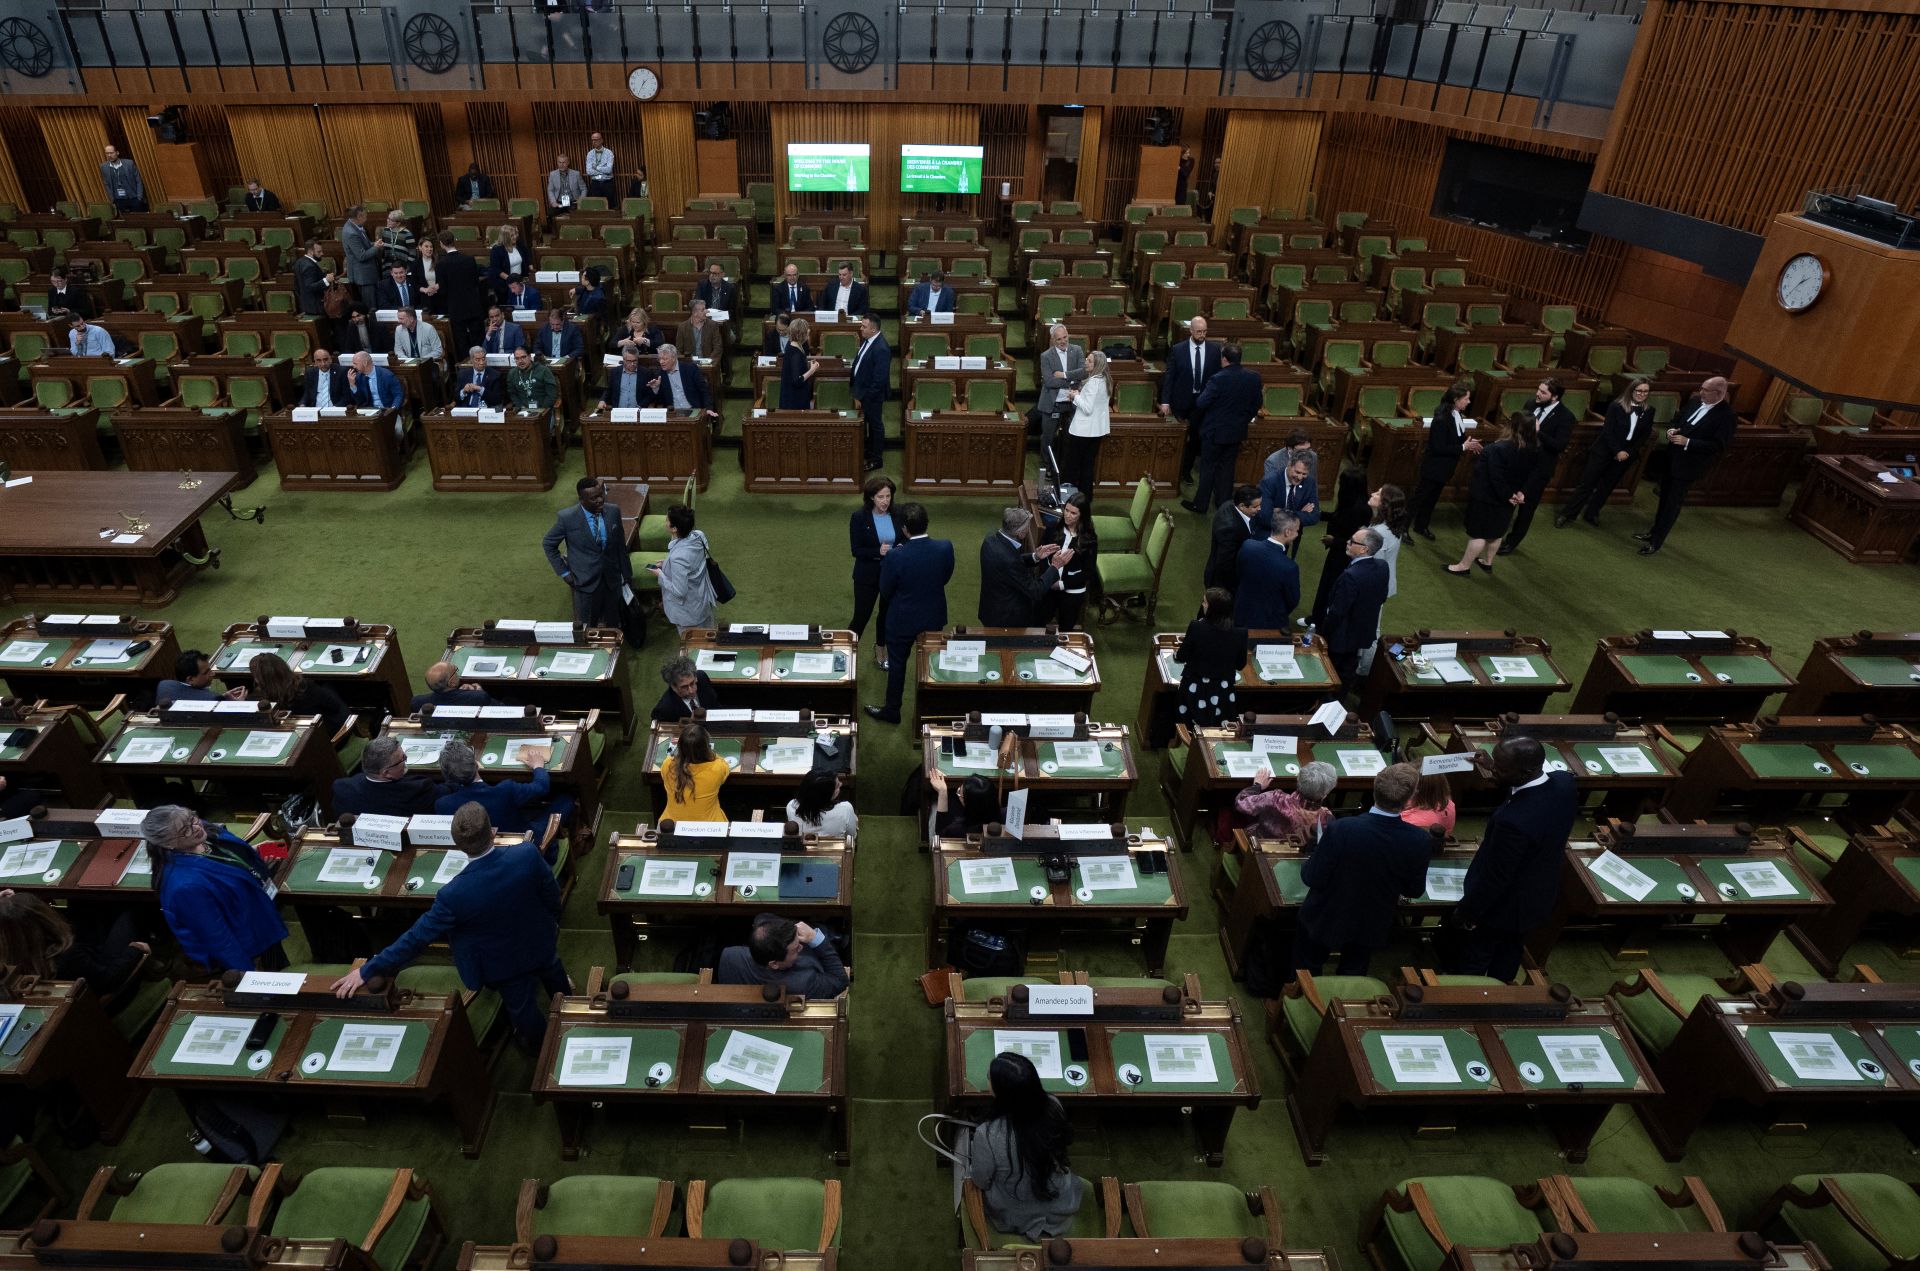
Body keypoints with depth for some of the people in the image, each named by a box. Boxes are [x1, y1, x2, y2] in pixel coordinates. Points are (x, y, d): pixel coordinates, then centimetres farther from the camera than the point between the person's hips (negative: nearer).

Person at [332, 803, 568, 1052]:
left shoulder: (454, 895, -37)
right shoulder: (528, 854, -33)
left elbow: (417, 938, -25)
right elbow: (552, 894, -15)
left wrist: (367, 970, -11)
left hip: (505, 963, -2)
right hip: (542, 942, 2)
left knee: (522, 1006, 29)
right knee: (552, 975, 36)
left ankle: (536, 1041, 58)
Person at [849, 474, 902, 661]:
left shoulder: (897, 515, -4)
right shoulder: (859, 517, -13)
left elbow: (904, 543, 4)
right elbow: (855, 550, -14)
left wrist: (907, 537, -19)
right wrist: (878, 551, -29)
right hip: (867, 575, -4)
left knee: (887, 614, 17)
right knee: (861, 616, 1)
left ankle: (882, 654, 36)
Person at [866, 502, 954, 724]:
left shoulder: (895, 556, -29)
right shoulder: (945, 548, -19)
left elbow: (885, 591, -13)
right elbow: (946, 577, -2)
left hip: (902, 620, -3)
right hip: (934, 617, 3)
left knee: (897, 664, 18)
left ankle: (892, 711, 34)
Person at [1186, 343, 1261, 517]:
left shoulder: (1218, 380, -23)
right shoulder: (1254, 378, -5)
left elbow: (1200, 404, -20)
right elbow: (1256, 404, 6)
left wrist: (1199, 415, 3)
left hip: (1215, 431, -5)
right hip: (1237, 432, 5)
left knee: (1208, 468, 8)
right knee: (1227, 467, 17)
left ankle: (1201, 504, 17)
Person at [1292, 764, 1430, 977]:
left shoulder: (1341, 830, -36)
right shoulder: (1421, 841, -26)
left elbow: (1312, 879, -22)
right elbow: (1414, 891, -9)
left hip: (1326, 921, -3)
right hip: (1372, 927, 3)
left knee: (1305, 975, 24)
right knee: (1353, 976, 30)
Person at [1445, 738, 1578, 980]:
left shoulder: (1514, 821, -44)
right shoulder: (1564, 782, -21)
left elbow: (1493, 878, -28)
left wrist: (1464, 912, -12)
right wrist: (1499, 771, 0)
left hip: (1504, 904, -7)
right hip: (1539, 894, 7)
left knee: (1472, 964, 21)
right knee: (1508, 954, 32)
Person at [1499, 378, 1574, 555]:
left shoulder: (1565, 416, -16)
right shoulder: (1531, 406, 0)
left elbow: (1559, 446, -22)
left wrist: (1538, 431, -28)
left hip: (1539, 467, -5)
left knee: (1527, 506, 6)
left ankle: (1512, 542, 19)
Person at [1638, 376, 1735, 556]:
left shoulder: (1726, 415, -19)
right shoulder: (1695, 401, 0)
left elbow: (1719, 445, -21)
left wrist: (1688, 442, -25)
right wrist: (1671, 430, -7)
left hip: (1688, 465, -7)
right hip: (1671, 458, 7)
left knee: (1673, 504, 2)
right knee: (1664, 498, 20)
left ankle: (1656, 542, 10)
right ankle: (1655, 531, 35)